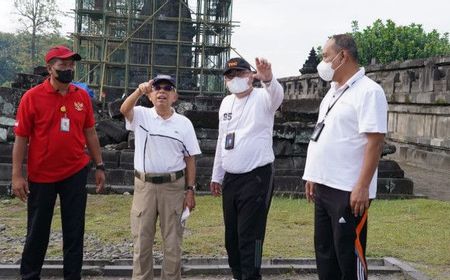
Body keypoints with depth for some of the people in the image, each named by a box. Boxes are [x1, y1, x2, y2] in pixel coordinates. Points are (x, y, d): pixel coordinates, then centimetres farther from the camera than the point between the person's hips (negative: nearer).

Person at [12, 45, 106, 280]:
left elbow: (90, 133, 8)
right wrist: (17, 175, -10)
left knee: (74, 231, 9)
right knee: (37, 231, 12)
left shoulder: (82, 96, 1)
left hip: (75, 174, 2)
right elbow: (21, 138, -7)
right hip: (41, 176, -2)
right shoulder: (32, 97, -8)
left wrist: (99, 166, 7)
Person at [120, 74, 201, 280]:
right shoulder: (141, 116, 1)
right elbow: (124, 109, -22)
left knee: (172, 241, 8)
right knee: (142, 240, 9)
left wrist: (190, 190, -1)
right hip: (144, 185, 0)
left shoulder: (184, 123, 2)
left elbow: (190, 159, 4)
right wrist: (139, 90, -39)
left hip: (174, 186, 0)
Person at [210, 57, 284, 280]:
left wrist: (267, 79, -54)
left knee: (250, 236, -5)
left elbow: (277, 94, -31)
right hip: (230, 178, 7)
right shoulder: (226, 102, 13)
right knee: (231, 235, 15)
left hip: (257, 177, -7)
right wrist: (216, 176, 19)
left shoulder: (262, 98, -6)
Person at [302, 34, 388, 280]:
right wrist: (313, 176, 17)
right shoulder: (333, 91, 14)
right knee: (324, 250, 15)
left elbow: (375, 142, -18)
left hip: (348, 191, -8)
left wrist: (363, 187, -22)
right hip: (324, 187, 8)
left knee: (349, 255, 2)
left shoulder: (368, 91, -12)